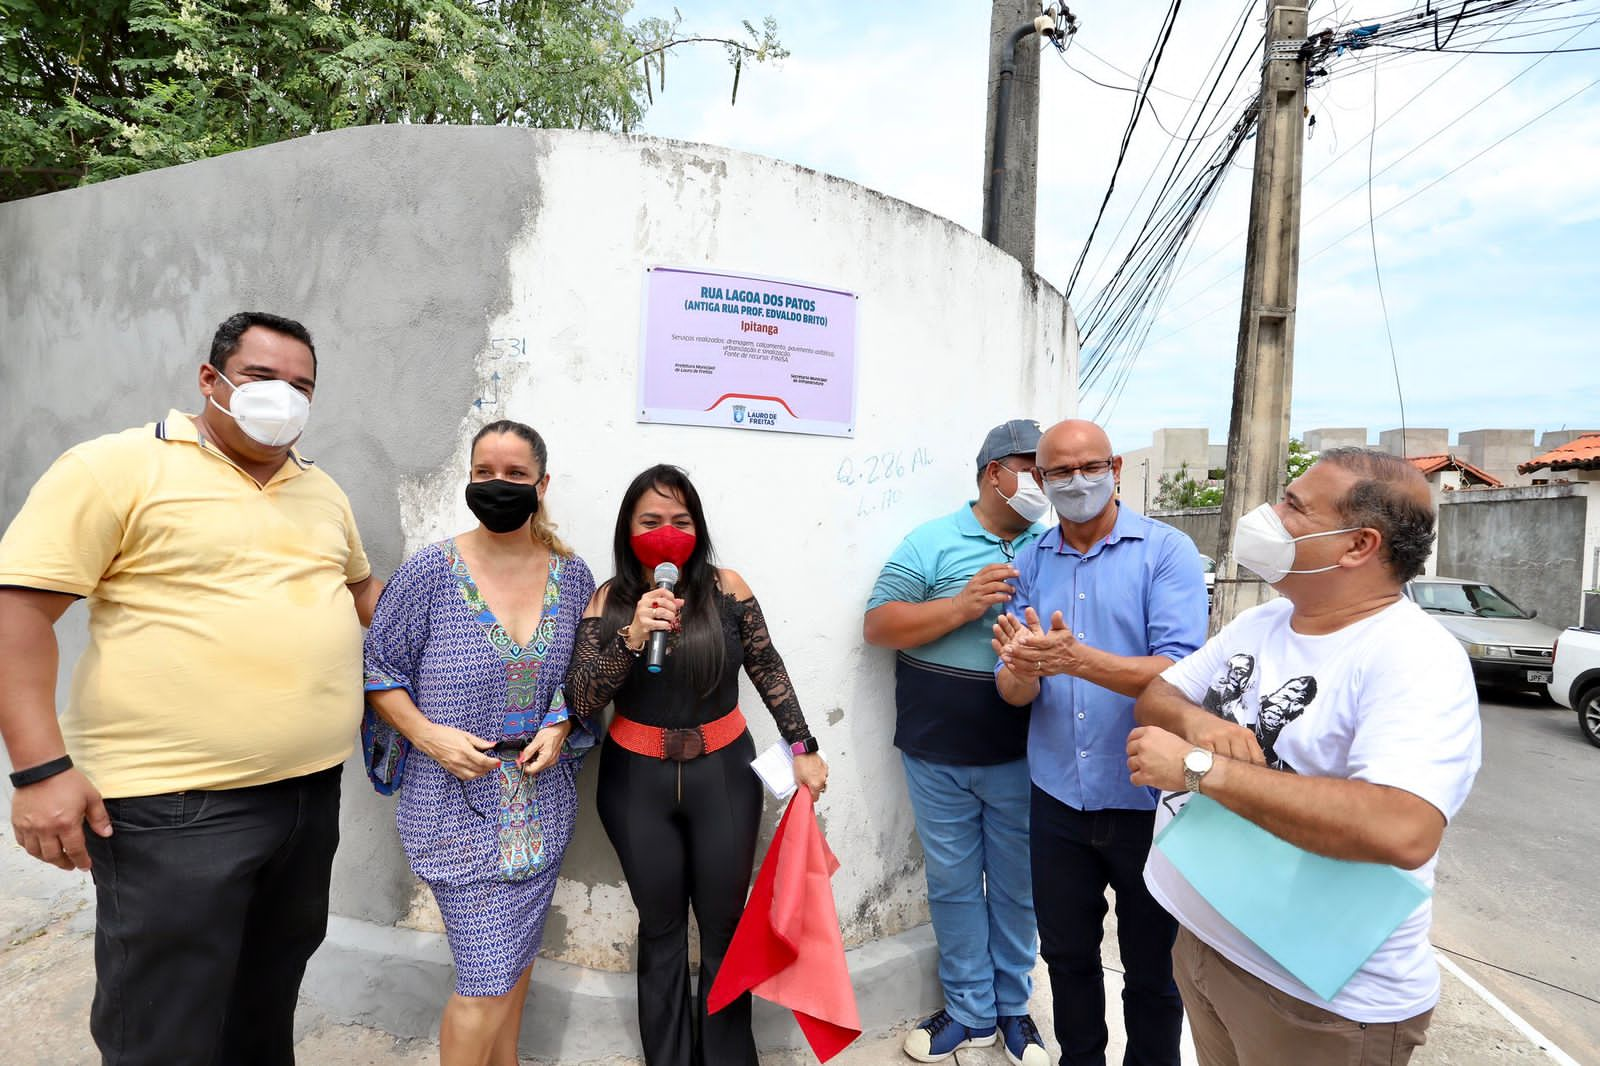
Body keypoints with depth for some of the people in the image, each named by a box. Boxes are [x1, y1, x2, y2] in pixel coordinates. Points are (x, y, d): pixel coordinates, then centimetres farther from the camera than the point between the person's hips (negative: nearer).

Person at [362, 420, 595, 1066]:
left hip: (542, 801, 4)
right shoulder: (430, 570, -10)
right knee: (487, 981, -1)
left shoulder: (572, 575, 0)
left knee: (517, 955, 20)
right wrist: (429, 734, -16)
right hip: (458, 801, -4)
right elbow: (379, 669, -3)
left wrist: (560, 726, -7)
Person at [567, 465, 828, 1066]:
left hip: (723, 775, 0)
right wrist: (632, 637, -28)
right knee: (661, 930, 16)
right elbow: (580, 703, -14)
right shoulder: (609, 603, -8)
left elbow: (768, 670, 1)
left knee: (724, 926, 14)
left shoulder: (726, 589, -9)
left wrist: (803, 749, 3)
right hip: (637, 783, 0)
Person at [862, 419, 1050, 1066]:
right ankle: (969, 1011, 34)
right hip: (938, 753, -1)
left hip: (1021, 755, 2)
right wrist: (962, 605, -18)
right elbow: (878, 625, -8)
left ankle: (1013, 1006, 37)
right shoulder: (932, 543, -3)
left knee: (1018, 884, 15)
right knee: (952, 882, 13)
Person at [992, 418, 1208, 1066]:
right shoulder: (1031, 563, 2)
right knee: (1067, 956, 21)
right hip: (1057, 796, 4)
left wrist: (1079, 660, -36)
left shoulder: (1167, 552, -10)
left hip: (1145, 799, -3)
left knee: (1152, 969, 16)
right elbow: (1014, 692, -1)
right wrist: (1021, 668, -25)